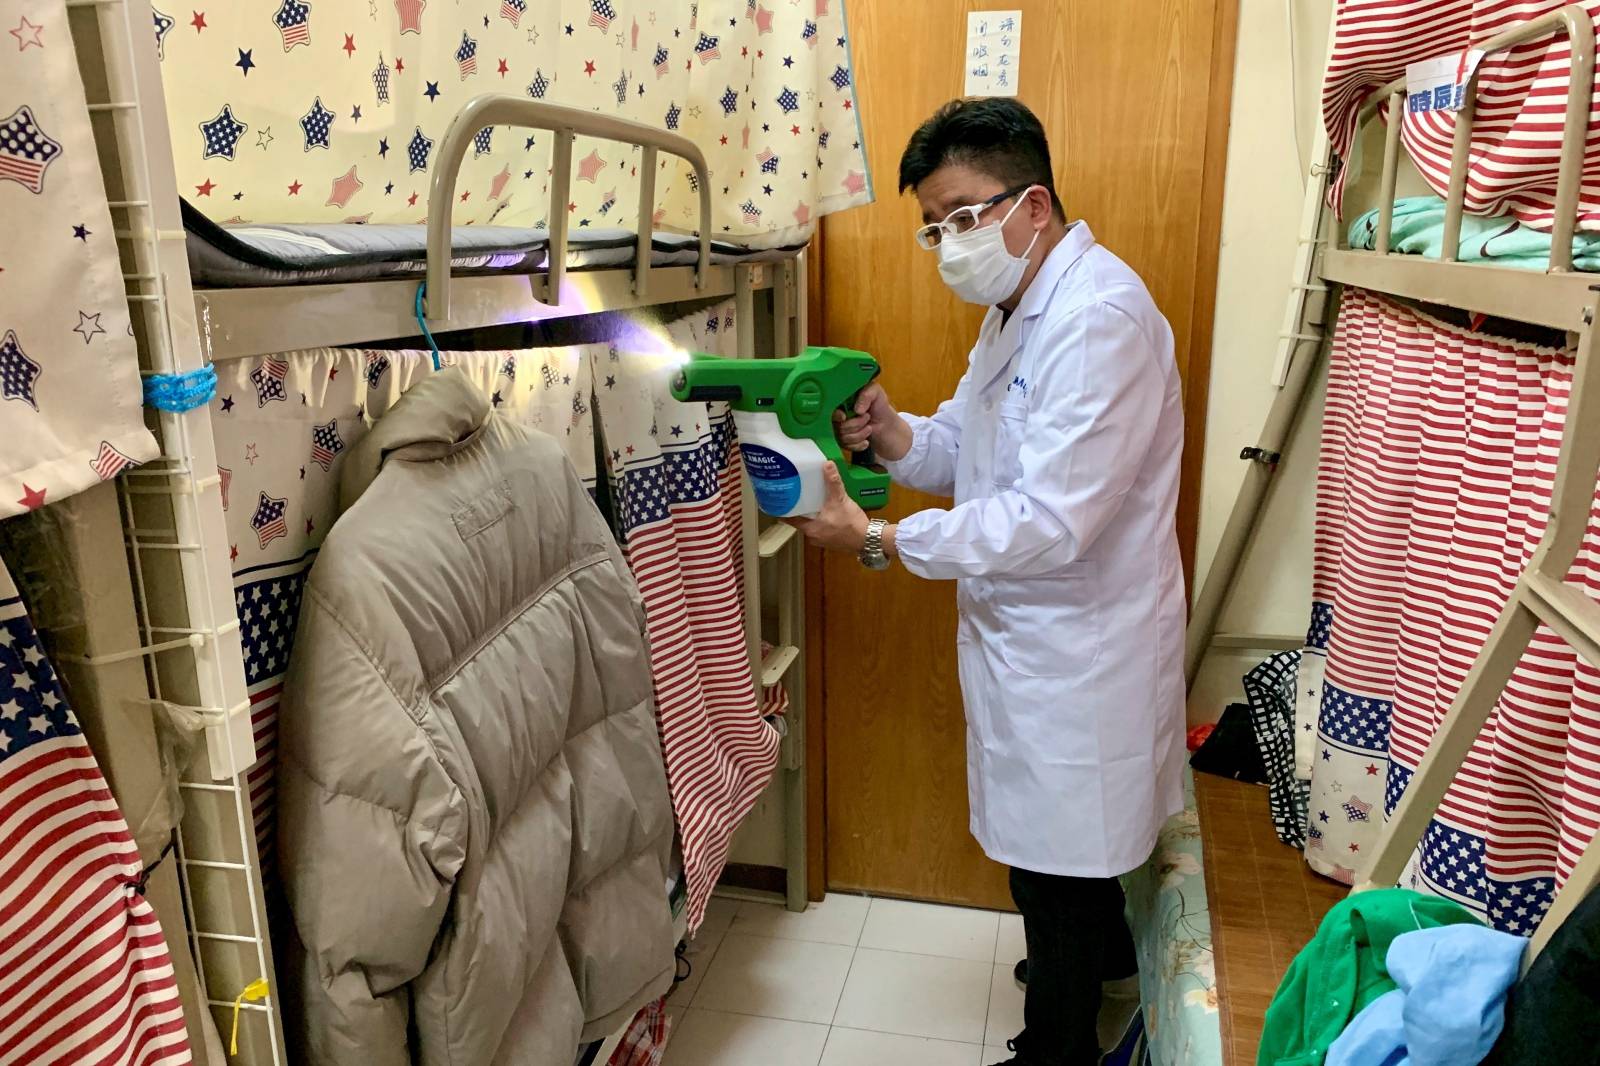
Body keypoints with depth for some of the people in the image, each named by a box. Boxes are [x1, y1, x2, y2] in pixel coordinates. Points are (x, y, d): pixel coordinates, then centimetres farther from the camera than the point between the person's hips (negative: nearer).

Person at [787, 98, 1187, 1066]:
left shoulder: (1101, 318, -25)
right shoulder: (1021, 309, 10)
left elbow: (1047, 523, -30)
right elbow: (971, 451, 11)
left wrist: (876, 539, -27)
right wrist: (891, 433, -10)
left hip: (1075, 646, -9)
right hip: (1030, 629, 10)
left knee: (1054, 852, 8)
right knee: (1058, 835, 26)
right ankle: (1106, 959, 52)